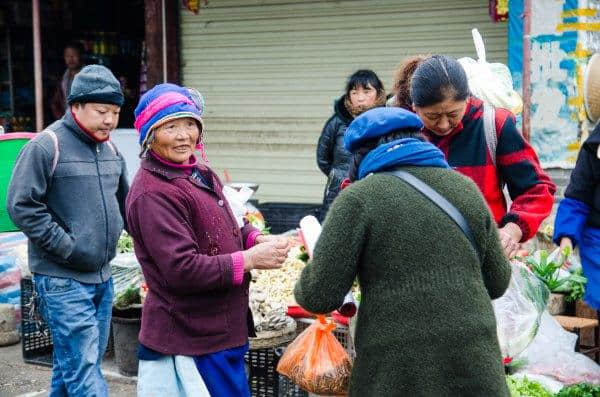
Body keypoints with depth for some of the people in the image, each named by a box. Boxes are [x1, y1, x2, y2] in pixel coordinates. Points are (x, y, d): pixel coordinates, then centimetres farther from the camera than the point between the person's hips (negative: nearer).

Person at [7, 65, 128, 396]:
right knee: (83, 370, -8)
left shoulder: (110, 150, 12)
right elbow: (21, 206, -14)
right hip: (63, 281, -7)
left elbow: (122, 203, 25)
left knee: (77, 365, 15)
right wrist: (67, 247, -16)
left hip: (102, 278, 7)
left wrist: (111, 239, 11)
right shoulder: (46, 147, -11)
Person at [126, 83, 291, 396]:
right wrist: (250, 260, -22)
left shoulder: (199, 174, 10)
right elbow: (182, 270, -26)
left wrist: (256, 239, -1)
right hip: (191, 343, -10)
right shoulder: (152, 194, -22)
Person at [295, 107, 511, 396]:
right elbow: (498, 281, 13)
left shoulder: (359, 197, -6)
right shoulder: (465, 187, 8)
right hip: (475, 363, 4)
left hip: (399, 371, -4)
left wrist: (305, 283, 14)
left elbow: (320, 296, -8)